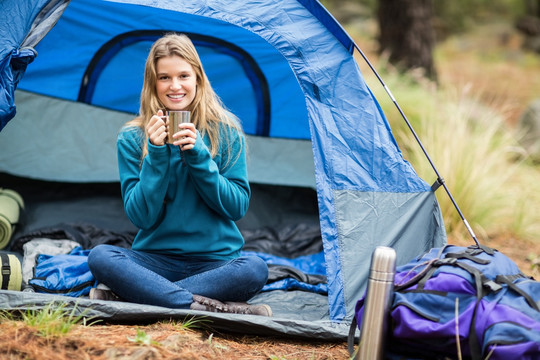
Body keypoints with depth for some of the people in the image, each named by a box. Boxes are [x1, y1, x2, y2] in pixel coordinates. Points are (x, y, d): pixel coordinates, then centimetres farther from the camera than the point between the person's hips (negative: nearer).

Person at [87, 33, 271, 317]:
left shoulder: (226, 132, 1)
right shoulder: (132, 139, 2)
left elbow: (238, 207, -3)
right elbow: (141, 216, -5)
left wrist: (199, 156, -14)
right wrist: (156, 154, -16)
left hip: (216, 262, 0)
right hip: (156, 259, 0)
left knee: (255, 269, -33)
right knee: (99, 257, -28)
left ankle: (126, 294, -28)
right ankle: (218, 309, -34)